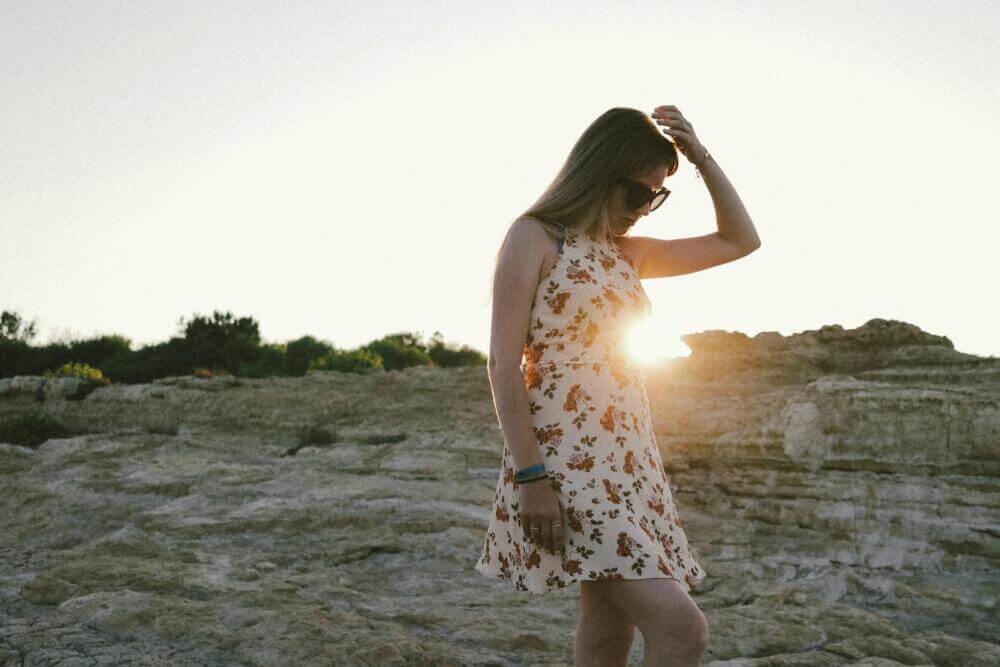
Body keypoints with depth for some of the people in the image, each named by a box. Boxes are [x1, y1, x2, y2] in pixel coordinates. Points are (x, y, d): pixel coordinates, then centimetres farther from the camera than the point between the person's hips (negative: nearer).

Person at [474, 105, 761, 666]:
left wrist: (700, 156, 12)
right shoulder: (534, 237, -3)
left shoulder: (625, 253, 17)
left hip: (632, 458, 8)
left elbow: (741, 241, 23)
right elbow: (504, 364, -10)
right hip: (567, 455, -8)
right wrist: (530, 477, -18)